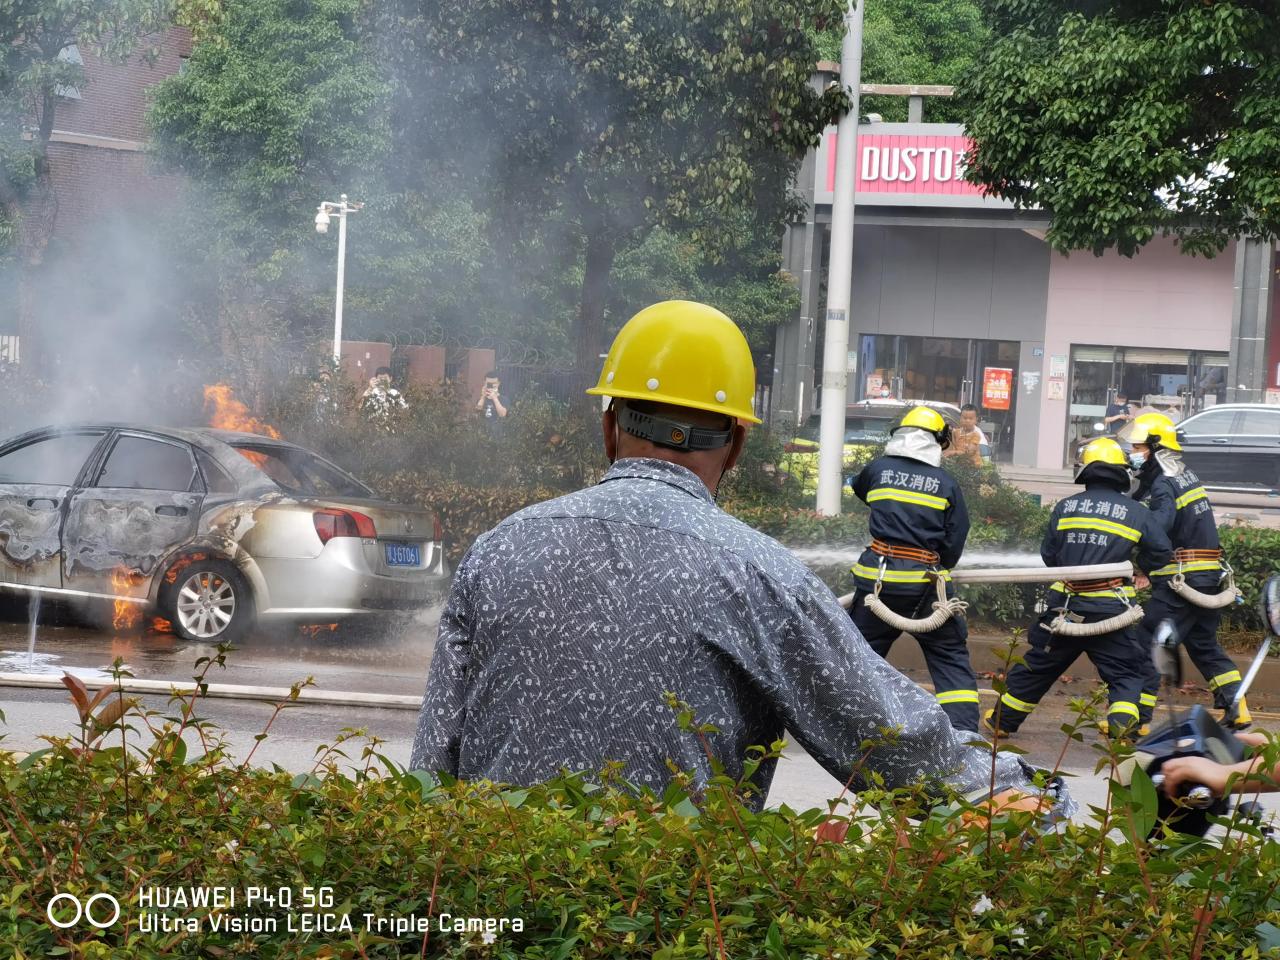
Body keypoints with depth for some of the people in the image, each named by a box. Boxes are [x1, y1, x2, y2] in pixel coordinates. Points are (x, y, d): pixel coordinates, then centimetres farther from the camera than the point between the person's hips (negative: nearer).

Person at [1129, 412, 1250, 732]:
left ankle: (1136, 717, -7)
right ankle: (1236, 709, 15)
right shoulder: (1185, 476, 17)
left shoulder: (1164, 484, -13)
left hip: (1181, 580, -9)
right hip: (1208, 578, 9)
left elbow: (1161, 522, -31)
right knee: (1204, 645, 20)